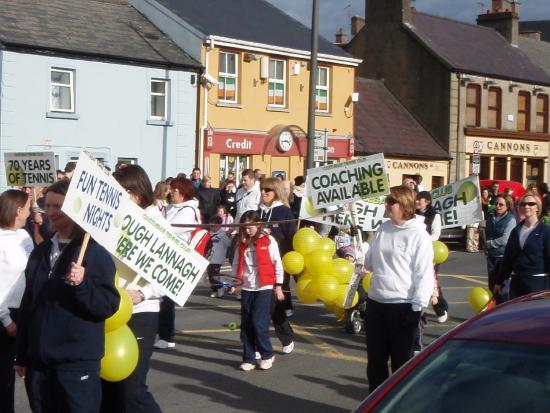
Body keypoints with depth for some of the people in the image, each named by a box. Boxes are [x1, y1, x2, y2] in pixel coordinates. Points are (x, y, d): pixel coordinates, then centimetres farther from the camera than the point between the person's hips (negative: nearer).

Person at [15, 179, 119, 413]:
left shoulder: (97, 253, -7)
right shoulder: (40, 253, 12)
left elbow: (109, 306, -11)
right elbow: (27, 305, 16)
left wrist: (81, 285, -27)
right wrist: (22, 356, 16)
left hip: (77, 363, -6)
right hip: (38, 362, 6)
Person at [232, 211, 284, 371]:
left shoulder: (268, 241, -4)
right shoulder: (241, 243, 8)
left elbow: (277, 264, -2)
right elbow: (236, 264, 13)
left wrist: (278, 286, -2)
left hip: (264, 288, -5)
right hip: (246, 288, 5)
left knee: (258, 322, -10)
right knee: (246, 325, 4)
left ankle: (267, 355, 7)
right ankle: (249, 359, 12)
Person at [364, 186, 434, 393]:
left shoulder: (418, 235, -10)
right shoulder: (383, 229, 7)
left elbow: (424, 273, -13)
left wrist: (417, 306, -16)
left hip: (402, 305, -6)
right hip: (376, 302, 6)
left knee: (401, 358, 6)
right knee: (375, 356, 14)